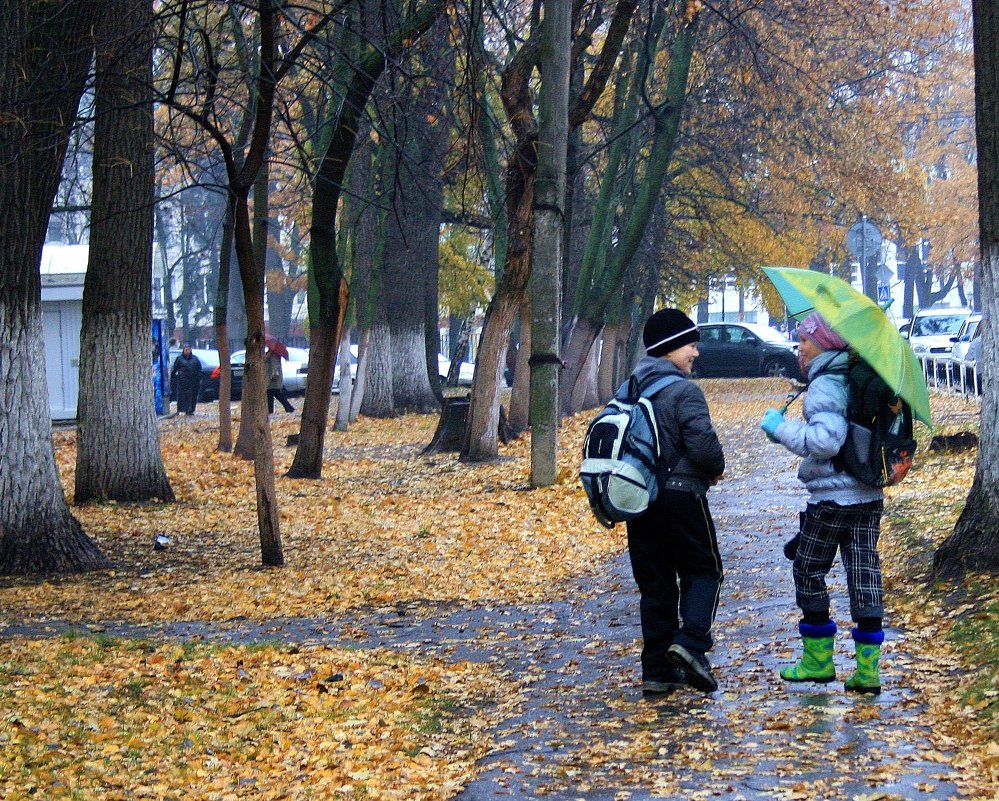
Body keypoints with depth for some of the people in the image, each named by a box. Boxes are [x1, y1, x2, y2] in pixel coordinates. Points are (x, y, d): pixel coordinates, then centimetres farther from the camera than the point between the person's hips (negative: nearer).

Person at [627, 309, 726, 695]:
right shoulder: (684, 391, -13)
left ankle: (657, 670, 8)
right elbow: (703, 445, -19)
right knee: (703, 572, 7)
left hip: (638, 499, 7)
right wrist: (716, 470, 1)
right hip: (680, 495, -7)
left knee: (654, 583, 10)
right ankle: (690, 643, -14)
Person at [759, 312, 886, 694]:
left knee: (808, 573, 8)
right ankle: (867, 669, 4)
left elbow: (826, 440, -27)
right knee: (865, 577, 5)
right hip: (869, 497, 8)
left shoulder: (825, 385, -15)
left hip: (831, 498, -8)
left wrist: (782, 427, -16)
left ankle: (818, 661, 15)